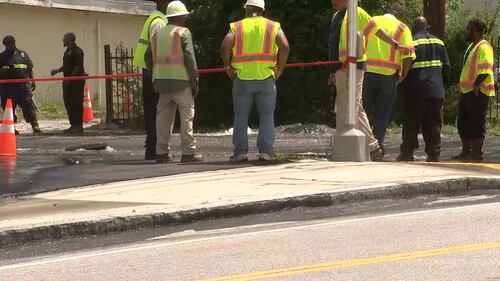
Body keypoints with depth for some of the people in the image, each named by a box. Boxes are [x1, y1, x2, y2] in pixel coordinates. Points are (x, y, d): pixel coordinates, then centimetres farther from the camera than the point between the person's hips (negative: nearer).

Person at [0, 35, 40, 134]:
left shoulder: (22, 54, 13)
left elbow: (29, 68, 16)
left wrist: (32, 81, 8)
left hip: (23, 85, 0)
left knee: (28, 104, -9)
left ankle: (35, 125, -12)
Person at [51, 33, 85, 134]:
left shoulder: (77, 52, -12)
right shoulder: (68, 51, 18)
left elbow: (78, 67, -18)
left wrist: (70, 78, -22)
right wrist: (57, 70, 13)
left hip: (76, 81, -10)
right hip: (68, 82, 10)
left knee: (77, 104, -6)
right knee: (68, 103, 10)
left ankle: (79, 126, -3)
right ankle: (73, 125, 16)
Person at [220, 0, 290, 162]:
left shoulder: (237, 27, 7)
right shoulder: (273, 27, 6)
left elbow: (225, 45, -10)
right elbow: (284, 46, -9)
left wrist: (228, 67, 2)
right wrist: (280, 69, 0)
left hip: (242, 78, 0)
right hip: (266, 78, 0)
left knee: (241, 116, 7)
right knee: (267, 115, 4)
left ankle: (240, 151, 3)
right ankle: (266, 150, -3)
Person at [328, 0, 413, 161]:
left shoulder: (357, 13, -6)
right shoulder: (336, 16, 19)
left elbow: (377, 30, -4)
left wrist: (396, 45, -6)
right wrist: (333, 71, 22)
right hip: (341, 69, 9)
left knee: (346, 108, -10)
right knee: (357, 109, 11)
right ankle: (373, 149, 16)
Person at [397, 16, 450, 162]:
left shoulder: (411, 42, -7)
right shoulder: (439, 42, 10)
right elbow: (446, 67, 12)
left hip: (416, 90, -4)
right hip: (436, 90, 4)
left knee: (411, 123, 2)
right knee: (433, 123, 6)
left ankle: (407, 152, 1)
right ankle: (434, 153, 1)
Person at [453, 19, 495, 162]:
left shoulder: (484, 47, -13)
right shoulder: (472, 46, 19)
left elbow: (485, 70, -21)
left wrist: (476, 85, -25)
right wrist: (463, 85, 21)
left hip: (478, 92, -10)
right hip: (467, 91, 10)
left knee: (476, 123, -6)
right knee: (463, 122, 13)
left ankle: (477, 153, -2)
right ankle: (466, 151, 20)